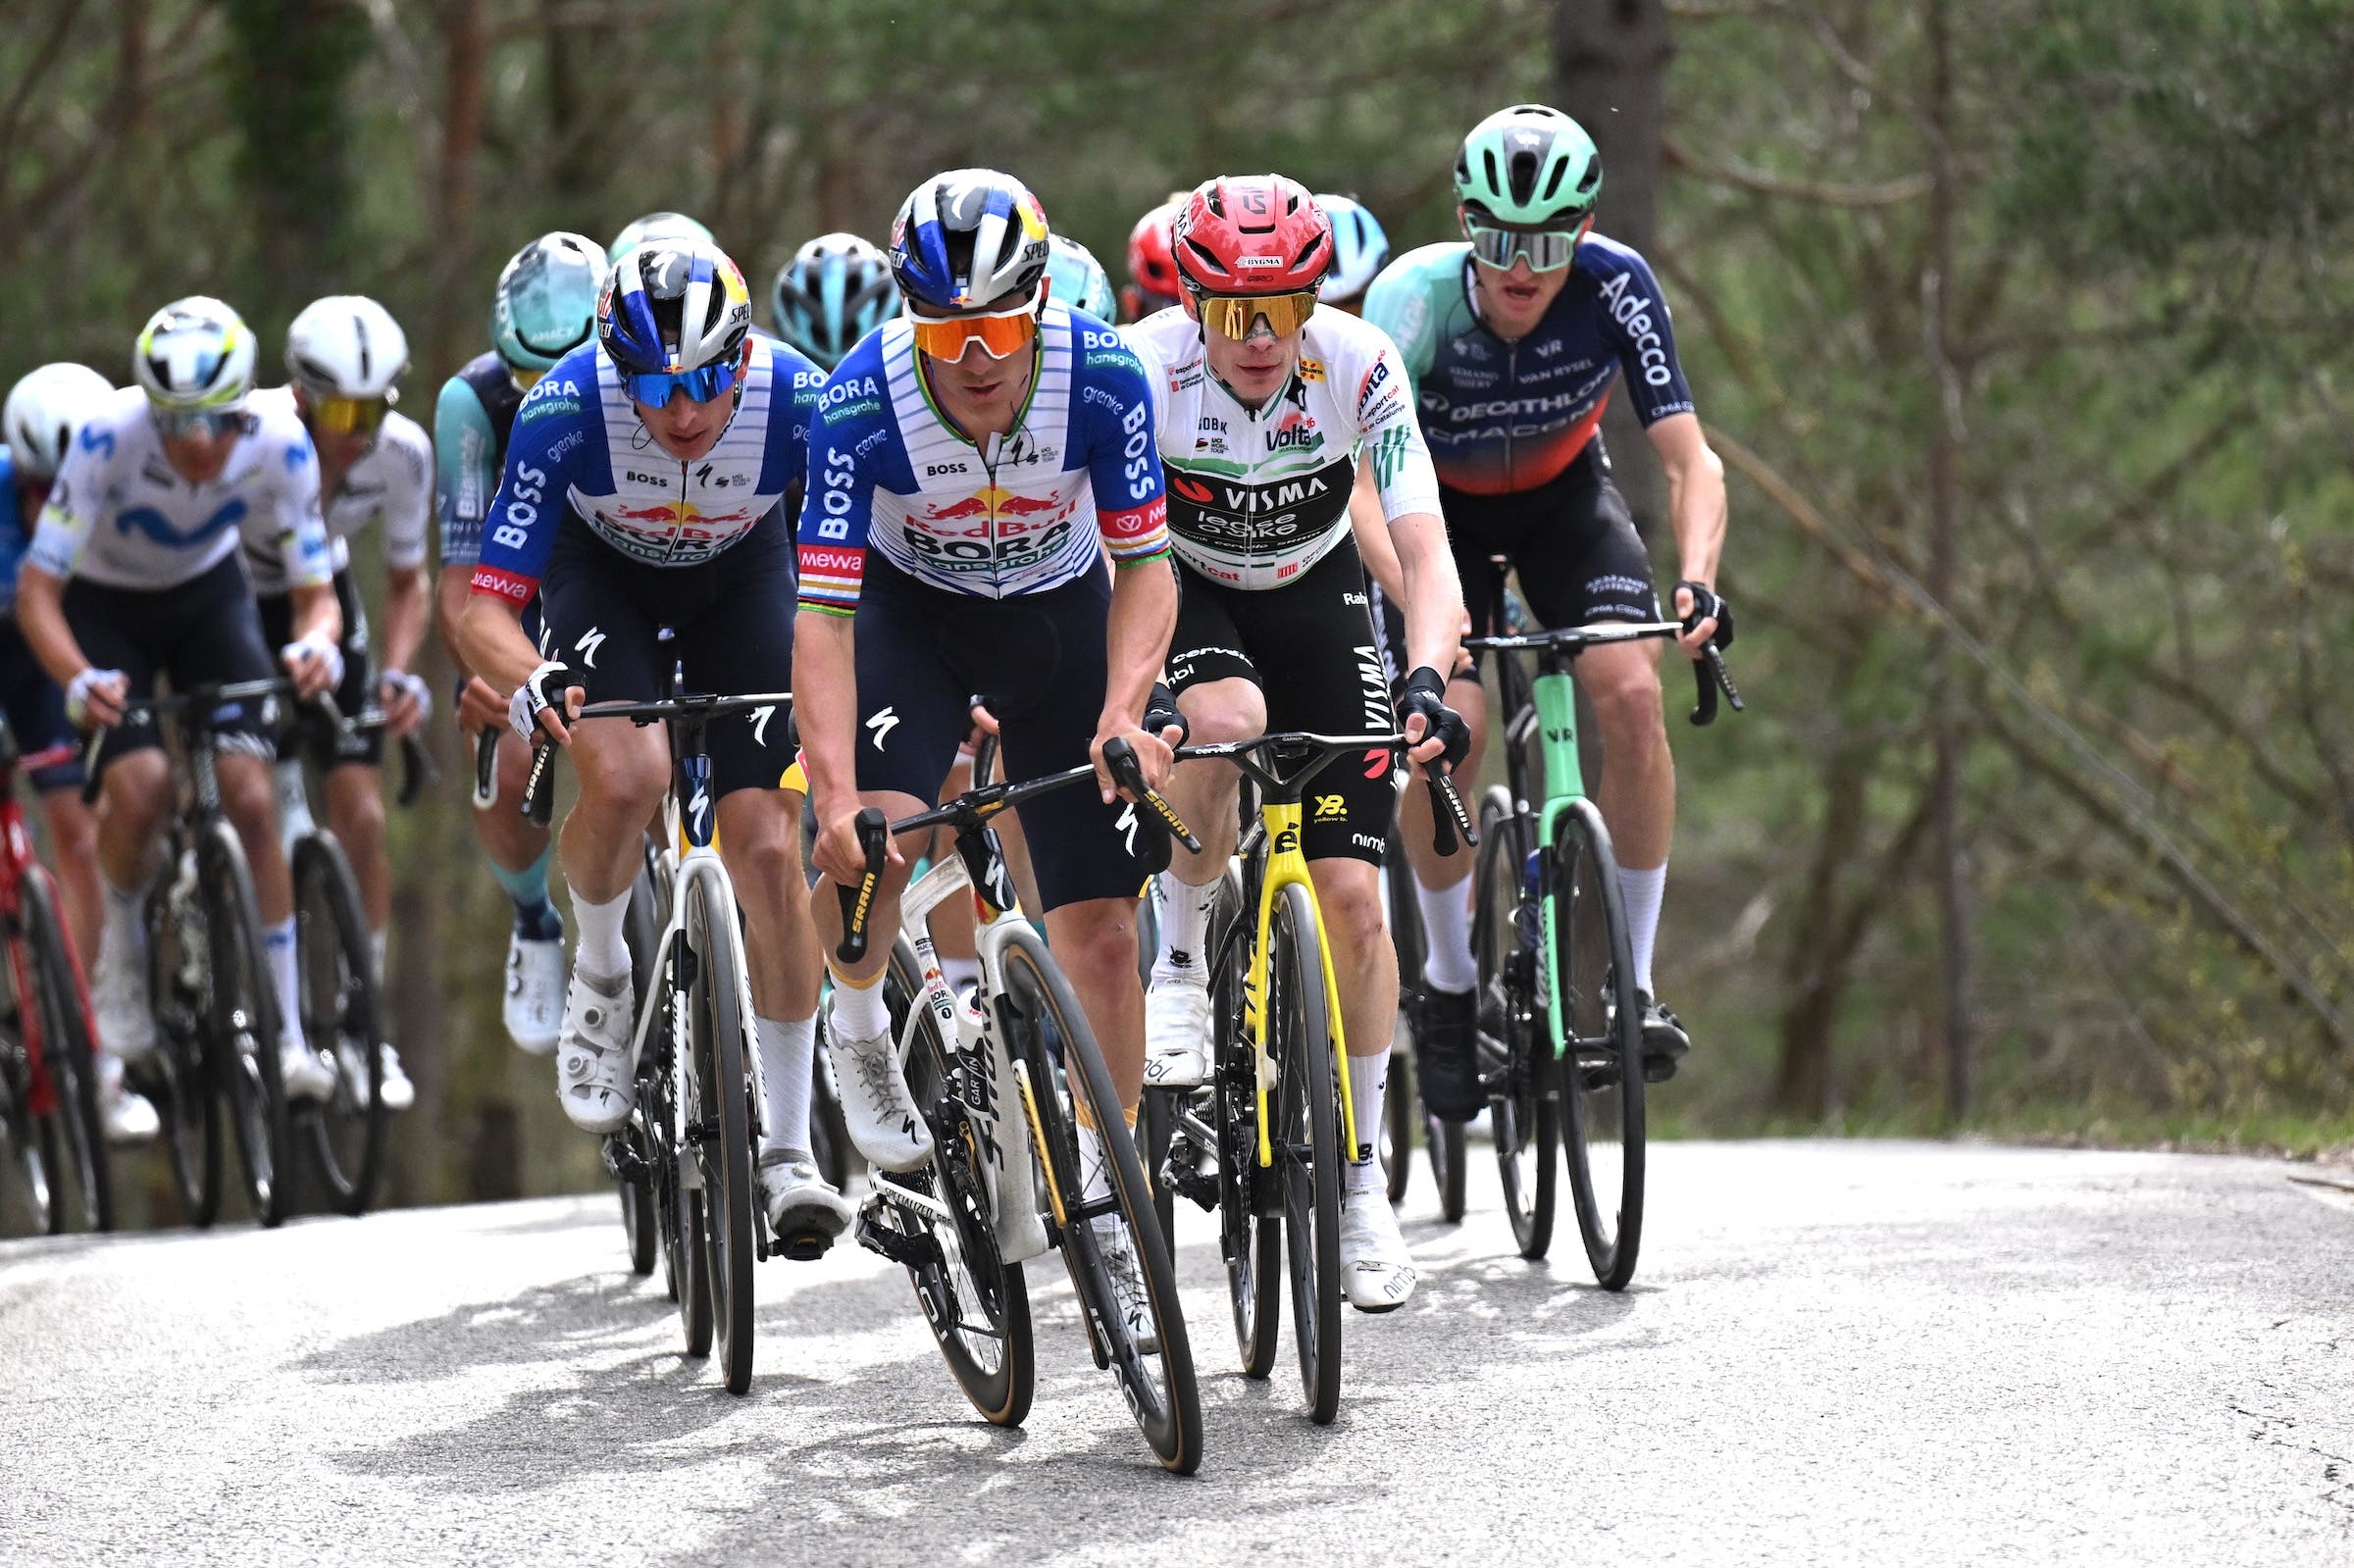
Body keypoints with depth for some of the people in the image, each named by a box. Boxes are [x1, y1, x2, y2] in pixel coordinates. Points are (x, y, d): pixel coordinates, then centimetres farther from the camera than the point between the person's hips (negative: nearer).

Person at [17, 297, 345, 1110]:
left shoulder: (279, 443, -27)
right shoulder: (109, 437, -34)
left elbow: (316, 590, -18)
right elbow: (37, 588, -31)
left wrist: (318, 642, -42)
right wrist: (79, 680, -49)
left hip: (209, 595, 2)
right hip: (103, 607, -2)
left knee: (250, 798, -15)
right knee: (139, 785, -26)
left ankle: (288, 1037, -7)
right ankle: (123, 936, 6)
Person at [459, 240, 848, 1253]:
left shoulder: (799, 401, -33)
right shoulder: (565, 409, -34)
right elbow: (485, 607, -32)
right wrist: (529, 685, -53)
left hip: (741, 575, 1)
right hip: (603, 571, -1)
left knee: (769, 848, -11)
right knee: (625, 773, -31)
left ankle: (788, 1149, 0)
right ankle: (600, 976, 1)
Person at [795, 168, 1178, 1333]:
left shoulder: (1102, 380, -27)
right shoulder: (863, 404, -30)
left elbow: (1145, 566, -19)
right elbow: (824, 614, -31)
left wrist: (1122, 710, -38)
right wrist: (836, 799, -43)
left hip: (1058, 612, 1)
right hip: (911, 609, -1)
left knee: (1101, 928, -3)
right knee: (874, 835, -30)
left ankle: (1104, 1202, 11)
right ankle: (858, 1026, 1)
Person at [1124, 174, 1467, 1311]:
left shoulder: (1359, 367, -27)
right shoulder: (1141, 368, -29)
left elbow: (1425, 554, -30)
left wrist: (1427, 680, -48)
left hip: (1313, 599, 1)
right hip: (1182, 591, -1)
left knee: (1351, 896, -9)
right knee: (1226, 723, -38)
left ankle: (1360, 1177, 7)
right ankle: (1185, 960, -11)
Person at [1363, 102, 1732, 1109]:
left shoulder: (1614, 288, -28)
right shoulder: (1416, 298, -32)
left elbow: (1690, 461, -27)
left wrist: (1696, 580, -44)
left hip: (1563, 495, 2)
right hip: (1439, 503, -1)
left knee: (1634, 696, -21)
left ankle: (1633, 980, -8)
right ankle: (1450, 981, 0)